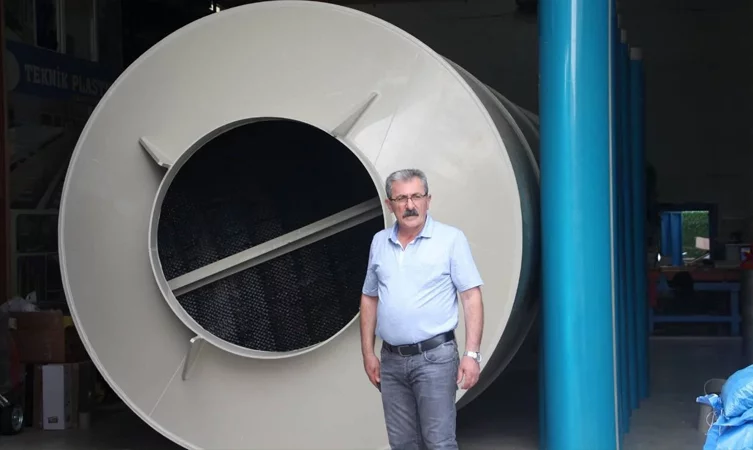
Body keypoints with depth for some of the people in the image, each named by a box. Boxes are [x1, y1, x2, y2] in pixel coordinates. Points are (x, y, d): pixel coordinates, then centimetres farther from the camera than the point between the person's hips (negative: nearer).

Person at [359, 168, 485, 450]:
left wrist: (472, 354, -14)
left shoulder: (451, 238, -5)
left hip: (434, 356, -5)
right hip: (391, 360, 5)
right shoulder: (379, 242, 9)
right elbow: (369, 299, 17)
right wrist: (368, 353, 12)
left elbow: (472, 297, -7)